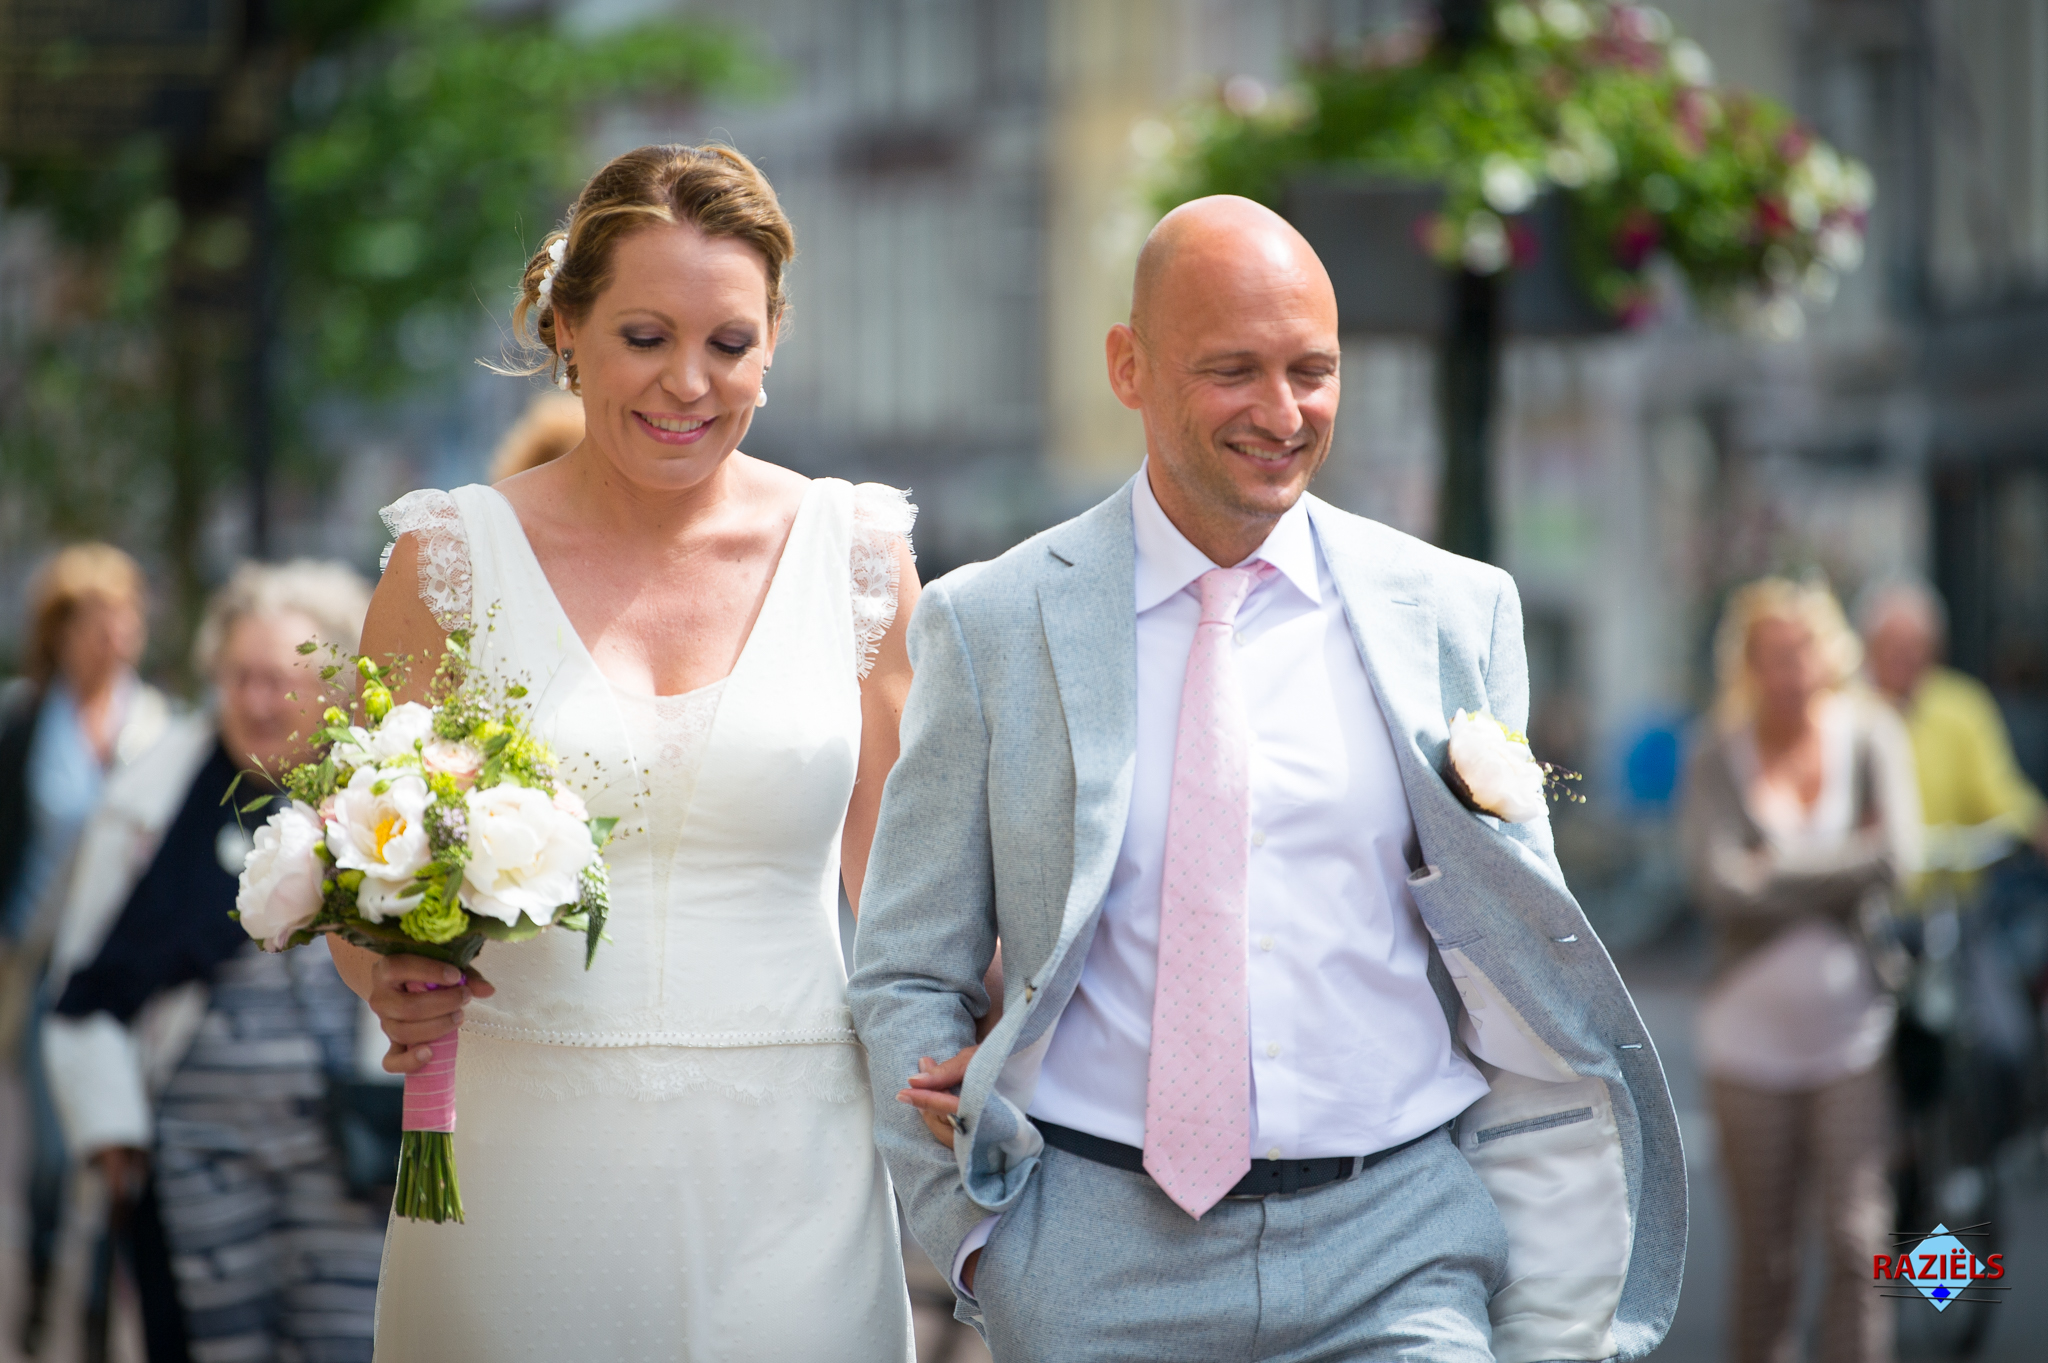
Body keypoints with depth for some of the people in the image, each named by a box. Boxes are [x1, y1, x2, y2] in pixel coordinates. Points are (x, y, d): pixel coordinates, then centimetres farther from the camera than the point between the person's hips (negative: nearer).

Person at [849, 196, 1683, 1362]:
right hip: (1100, 1260, 0)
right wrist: (987, 1244, -3)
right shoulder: (991, 625, 3)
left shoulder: (1457, 613, 7)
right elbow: (909, 980, 7)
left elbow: (1515, 989, 8)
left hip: (1397, 1257, 1)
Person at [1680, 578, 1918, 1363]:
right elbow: (1721, 885, -15)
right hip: (1751, 1035, 0)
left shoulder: (1870, 735, 1)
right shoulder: (1719, 757, -1)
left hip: (1854, 1029, 0)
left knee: (1857, 1240, -7)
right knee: (1764, 1255, 6)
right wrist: (1845, 858, -12)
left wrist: (1775, 870, -9)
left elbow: (1897, 859, -13)